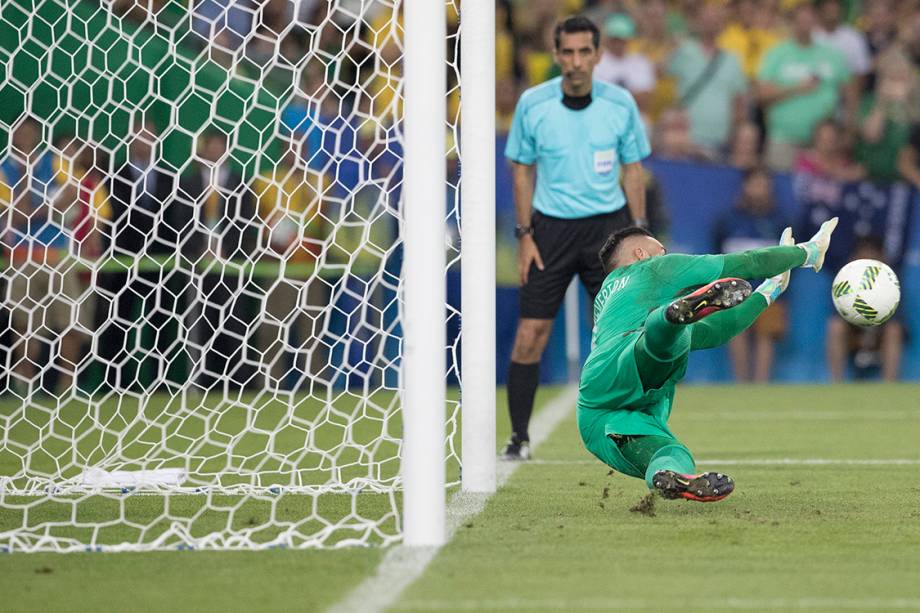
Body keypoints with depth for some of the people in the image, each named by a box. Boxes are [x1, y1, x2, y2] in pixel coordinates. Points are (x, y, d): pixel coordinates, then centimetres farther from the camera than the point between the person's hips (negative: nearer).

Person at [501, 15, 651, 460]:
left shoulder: (620, 104, -3)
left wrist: (637, 233, 1)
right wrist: (525, 235, -1)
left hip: (607, 224, 1)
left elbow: (633, 169, 6)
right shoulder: (532, 104, -5)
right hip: (550, 227, 0)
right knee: (531, 333, -5)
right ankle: (519, 437, 5)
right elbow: (522, 170, 4)